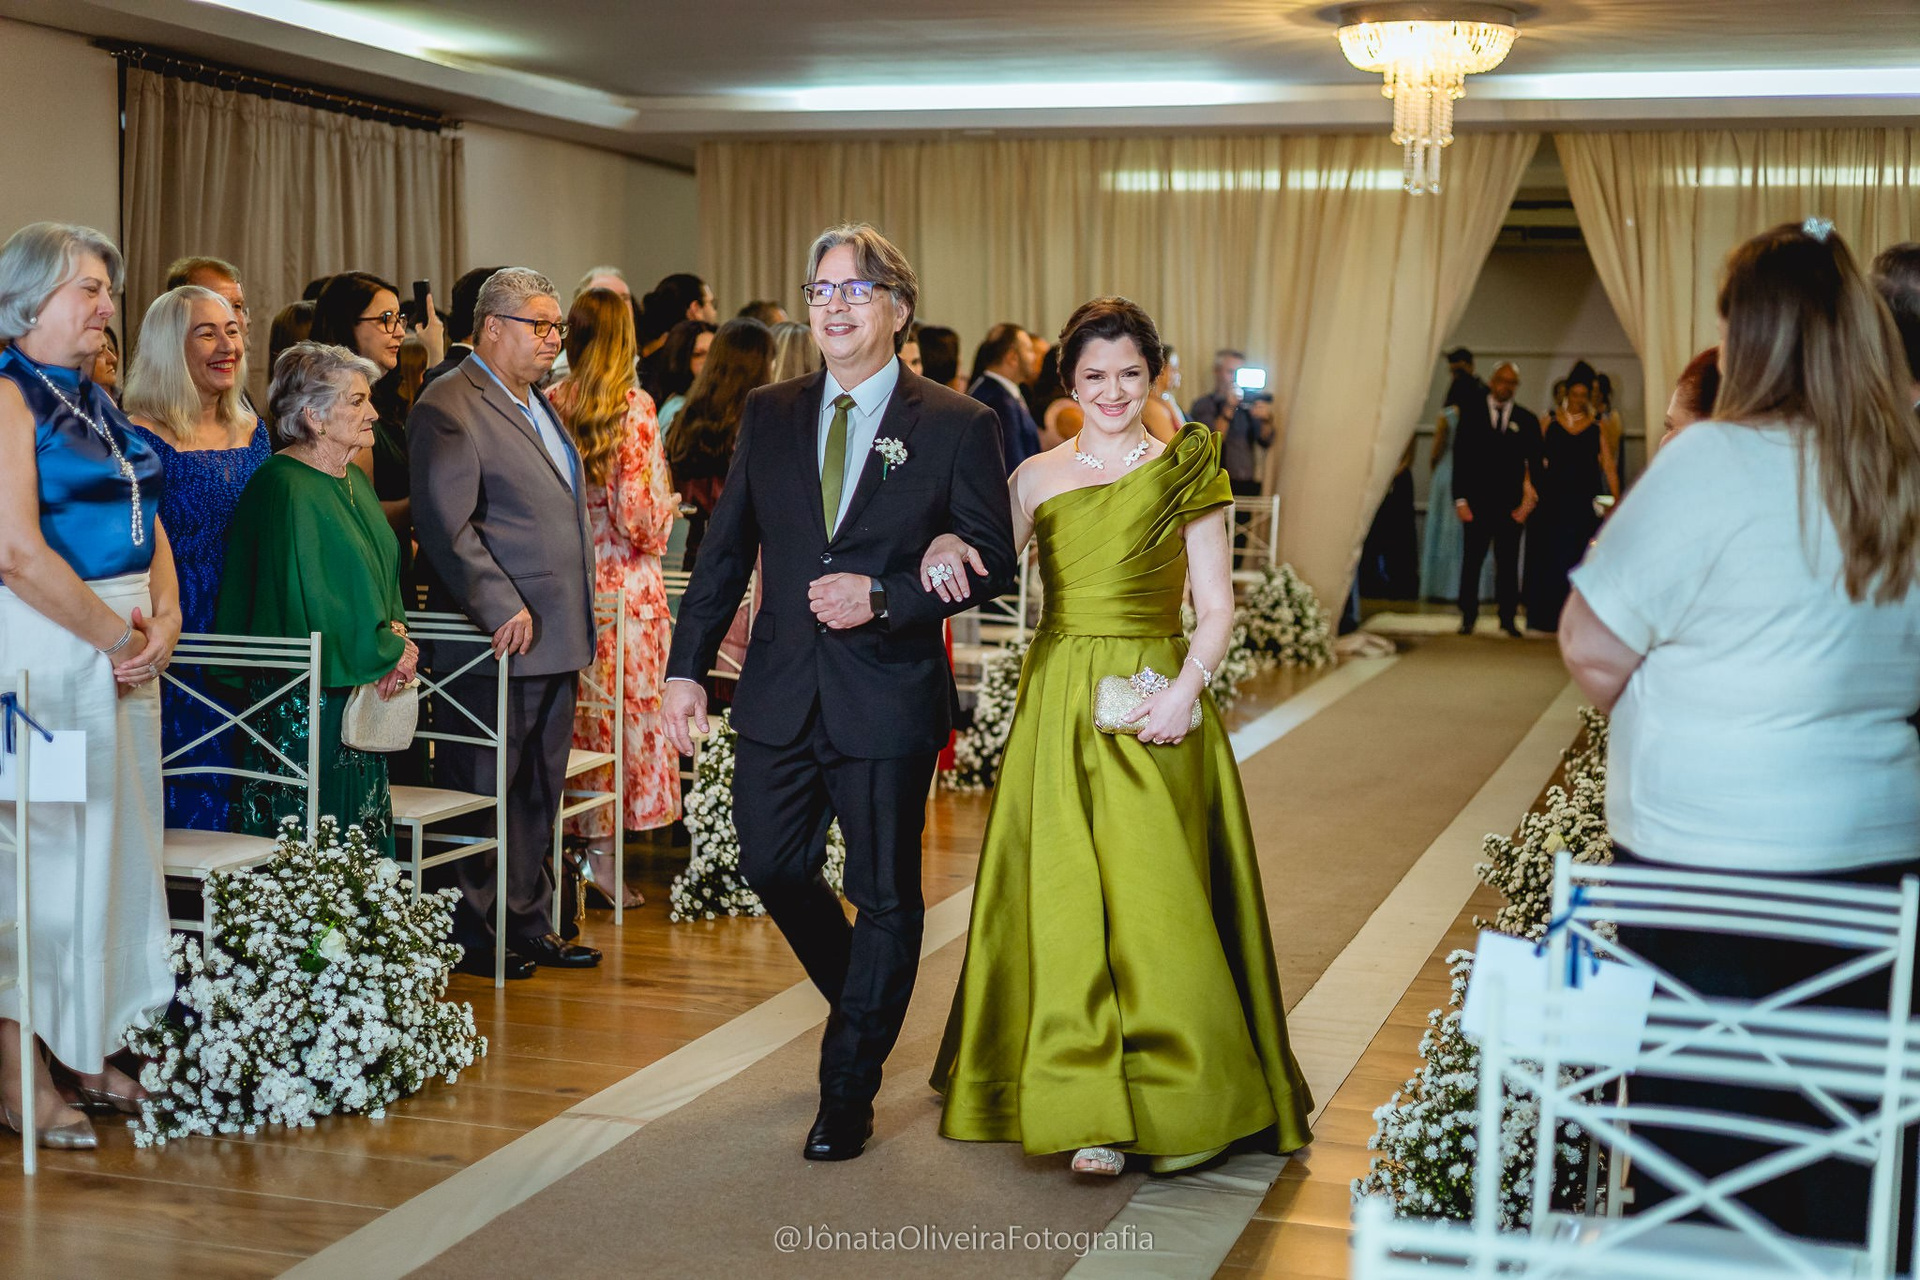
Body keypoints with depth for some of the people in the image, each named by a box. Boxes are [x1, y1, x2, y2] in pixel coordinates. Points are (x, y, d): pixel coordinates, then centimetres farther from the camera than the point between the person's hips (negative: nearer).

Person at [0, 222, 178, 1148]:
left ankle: (94, 1056, 19)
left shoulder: (96, 403, 16)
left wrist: (164, 623, -1)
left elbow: (147, 521, 17)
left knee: (115, 852, 10)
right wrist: (119, 638, -13)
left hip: (122, 653, 8)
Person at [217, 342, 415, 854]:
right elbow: (306, 598, -18)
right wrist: (389, 652, -10)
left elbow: (383, 574, 19)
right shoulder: (284, 486, -14)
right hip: (306, 703, -9)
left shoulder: (355, 480, 13)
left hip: (365, 691, 9)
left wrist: (395, 628, -2)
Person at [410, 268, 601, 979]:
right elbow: (446, 524, -19)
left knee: (538, 790, 15)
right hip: (498, 641, -9)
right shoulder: (449, 407, -11)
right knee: (482, 788, 0)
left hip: (554, 639, 9)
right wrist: (503, 608, -22)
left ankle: (529, 923, 24)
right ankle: (473, 935, 10)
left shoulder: (539, 406, 19)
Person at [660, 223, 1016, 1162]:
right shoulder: (768, 415, 7)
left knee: (885, 896, 4)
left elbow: (994, 564, -6)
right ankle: (865, 1006, 40)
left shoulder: (957, 427, -5)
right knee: (772, 868, 11)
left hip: (889, 697, -4)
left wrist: (884, 598, -19)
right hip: (781, 692, 4)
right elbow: (725, 549, 9)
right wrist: (687, 667, 3)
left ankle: (848, 1092, 20)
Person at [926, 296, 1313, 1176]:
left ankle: (1174, 1105, 8)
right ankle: (1090, 1112, 10)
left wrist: (1186, 689, -13)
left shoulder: (1185, 471, 3)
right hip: (1060, 710, 2)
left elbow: (1216, 606, 2)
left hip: (1155, 712, -2)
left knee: (1158, 901, -5)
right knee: (1066, 901, 1)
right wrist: (948, 545, -18)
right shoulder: (1037, 477, 9)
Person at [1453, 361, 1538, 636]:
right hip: (1477, 501, -1)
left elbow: (1535, 462, 7)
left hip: (1510, 503, 1)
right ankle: (1468, 617, 10)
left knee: (1508, 563, 3)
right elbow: (1460, 456, 2)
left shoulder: (1526, 419, 7)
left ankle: (1508, 618, 11)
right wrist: (1460, 499, -5)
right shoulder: (1471, 411, 5)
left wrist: (1529, 500, -4)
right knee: (1472, 560, 2)